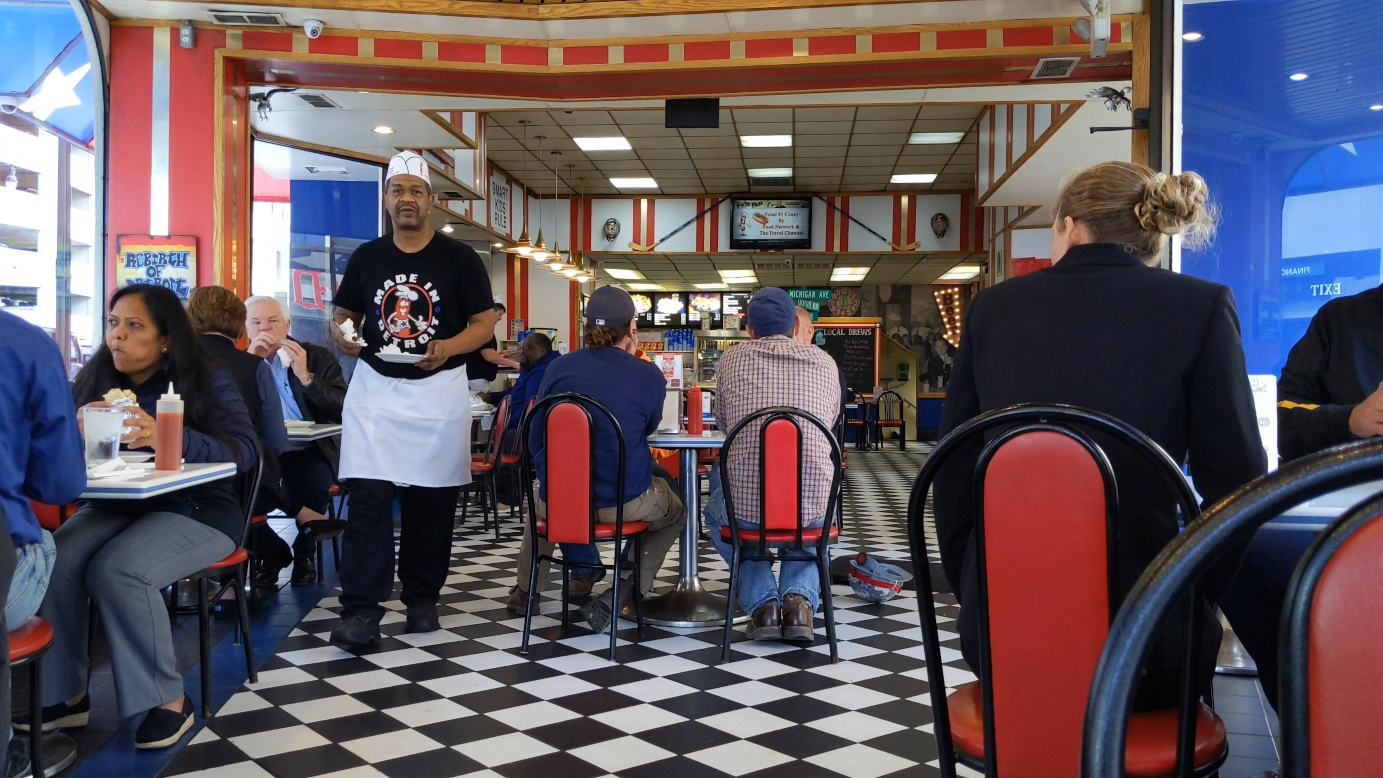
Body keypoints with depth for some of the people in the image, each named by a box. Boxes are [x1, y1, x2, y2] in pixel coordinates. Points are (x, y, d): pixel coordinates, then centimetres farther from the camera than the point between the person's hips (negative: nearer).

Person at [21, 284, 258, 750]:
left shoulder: (204, 379, -6)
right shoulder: (94, 379, 9)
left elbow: (247, 450, -18)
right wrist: (75, 430, -19)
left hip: (195, 510, -5)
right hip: (116, 507, 5)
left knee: (117, 571, -29)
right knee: (55, 562, -21)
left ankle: (168, 699, -14)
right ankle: (66, 694, -5)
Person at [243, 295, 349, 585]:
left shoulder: (319, 358, 8)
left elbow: (342, 412, -3)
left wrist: (306, 377, -14)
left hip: (308, 455, -1)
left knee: (313, 480, -33)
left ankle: (304, 553, -4)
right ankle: (271, 554, -11)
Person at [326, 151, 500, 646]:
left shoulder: (458, 258, 1)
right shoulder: (366, 257, 8)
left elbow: (485, 321, 0)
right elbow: (344, 313, 16)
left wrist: (450, 347, -18)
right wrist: (340, 332, -8)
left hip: (438, 390, -1)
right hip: (375, 388, 1)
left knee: (431, 501, 7)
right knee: (368, 498, -7)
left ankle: (422, 598, 21)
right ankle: (361, 609, -5)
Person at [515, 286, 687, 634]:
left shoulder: (558, 368, -1)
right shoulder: (649, 375, -8)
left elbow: (535, 440, 9)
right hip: (623, 502, -3)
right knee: (676, 505, 27)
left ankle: (525, 590, 49)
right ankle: (620, 593, 8)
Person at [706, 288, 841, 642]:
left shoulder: (732, 360, 2)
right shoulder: (825, 363, 5)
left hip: (745, 507, -1)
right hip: (811, 507, 2)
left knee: (716, 509, 36)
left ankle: (762, 603, 18)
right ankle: (800, 597, 12)